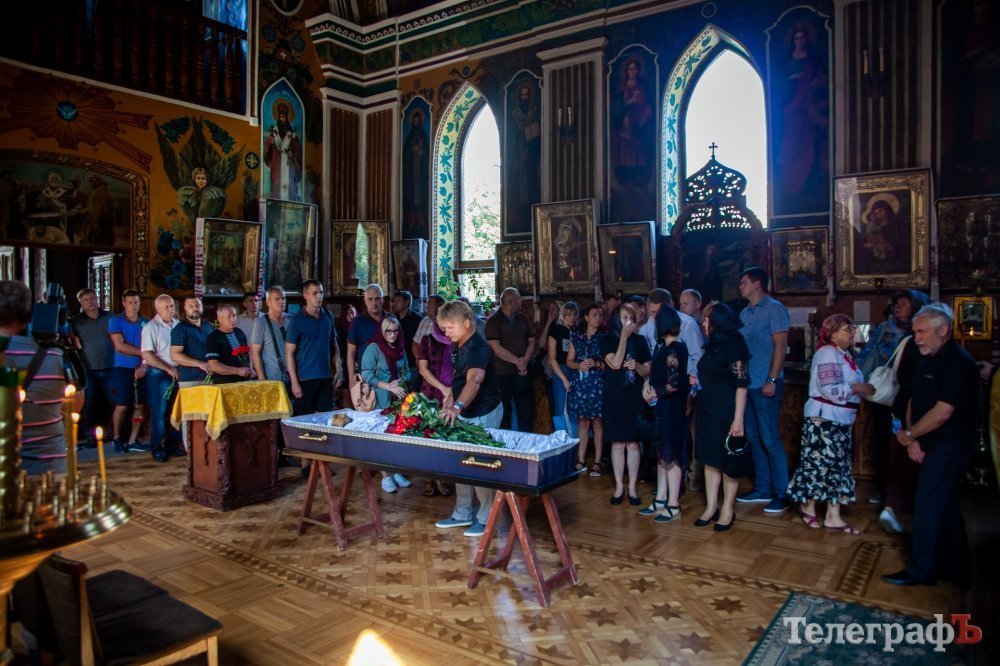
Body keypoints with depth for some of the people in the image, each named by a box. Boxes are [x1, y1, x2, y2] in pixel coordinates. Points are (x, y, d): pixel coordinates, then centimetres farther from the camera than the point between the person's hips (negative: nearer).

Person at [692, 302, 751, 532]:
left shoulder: (733, 345, -13)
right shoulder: (711, 346, 10)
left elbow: (741, 384, -18)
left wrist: (738, 418, -22)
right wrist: (697, 381, 4)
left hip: (726, 411, -8)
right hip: (706, 409, 8)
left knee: (729, 460, 4)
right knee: (710, 458, 11)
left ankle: (728, 509, 16)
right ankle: (711, 507, 19)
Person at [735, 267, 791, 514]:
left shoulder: (774, 309, -6)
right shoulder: (744, 313, 15)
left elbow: (780, 346, -12)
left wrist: (772, 380, -18)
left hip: (765, 385, -7)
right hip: (746, 384, 8)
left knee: (770, 439, -4)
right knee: (754, 438, 11)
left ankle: (782, 494, 5)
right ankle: (762, 489, 21)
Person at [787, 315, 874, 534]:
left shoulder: (845, 355, 15)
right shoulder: (828, 354, -15)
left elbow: (847, 386, 15)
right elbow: (831, 390, -24)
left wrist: (864, 389, -1)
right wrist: (859, 388, -17)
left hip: (840, 420, 10)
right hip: (823, 419, -10)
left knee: (838, 466, 10)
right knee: (819, 463, 0)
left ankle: (833, 517, 16)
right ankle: (808, 507, 19)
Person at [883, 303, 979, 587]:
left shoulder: (959, 363, -17)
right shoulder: (928, 361, 12)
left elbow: (942, 413, -23)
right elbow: (914, 401, 11)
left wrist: (909, 435, -10)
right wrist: (912, 440, -1)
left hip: (949, 446, -9)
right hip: (930, 445, 9)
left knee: (928, 505, -5)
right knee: (946, 507, 16)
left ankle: (921, 571, 6)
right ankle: (957, 571, 28)